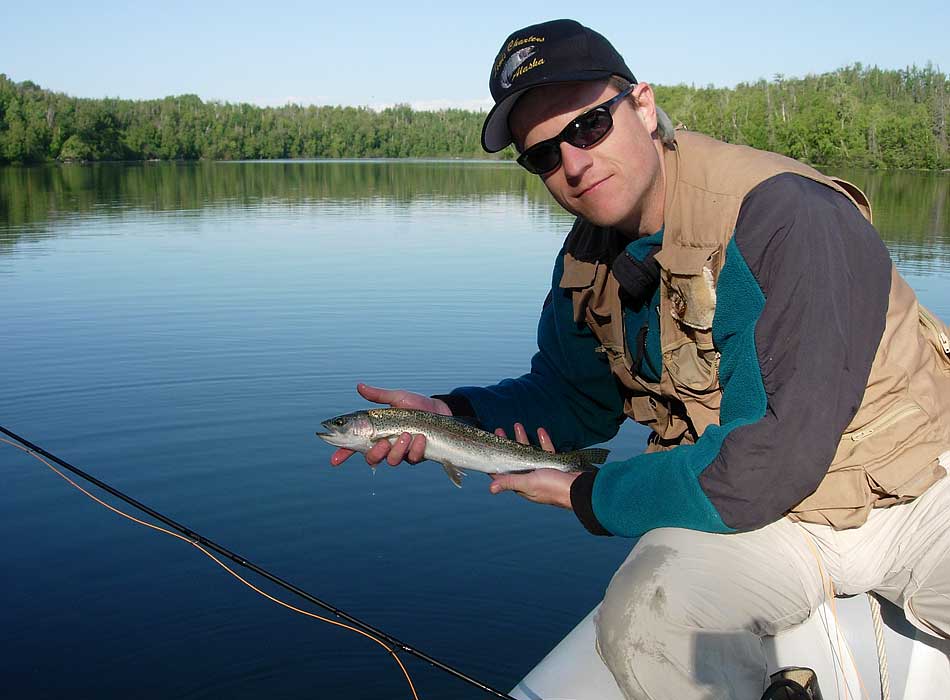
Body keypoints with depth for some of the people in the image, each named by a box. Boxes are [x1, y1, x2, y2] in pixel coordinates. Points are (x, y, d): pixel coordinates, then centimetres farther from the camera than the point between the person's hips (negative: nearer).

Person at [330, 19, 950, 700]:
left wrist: (589, 495, -14)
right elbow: (576, 398, 14)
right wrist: (449, 414, -4)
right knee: (644, 618, -27)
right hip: (759, 514, 4)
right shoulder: (587, 264, -1)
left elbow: (780, 453, -25)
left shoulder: (791, 218, -23)